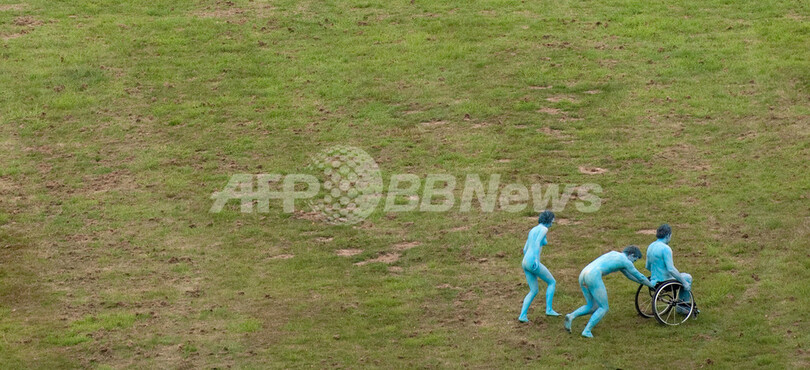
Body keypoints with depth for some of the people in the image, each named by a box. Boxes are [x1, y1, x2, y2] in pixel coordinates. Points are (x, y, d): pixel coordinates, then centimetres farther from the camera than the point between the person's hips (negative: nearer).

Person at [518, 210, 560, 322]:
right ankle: (549, 309, 7)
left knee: (534, 291, 15)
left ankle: (523, 315, 3)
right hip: (533, 262, -8)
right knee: (552, 282, 10)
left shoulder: (533, 230, 23)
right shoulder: (544, 229, -4)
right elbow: (537, 243, -21)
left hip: (526, 263, 8)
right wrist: (536, 260, -29)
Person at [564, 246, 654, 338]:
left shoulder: (614, 253, 33)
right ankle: (587, 331, -9)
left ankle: (571, 316, -7)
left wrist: (643, 282, 50)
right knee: (603, 308, 4)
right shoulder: (626, 261, 8)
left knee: (592, 307, 17)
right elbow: (639, 277, 19)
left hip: (582, 275, 8)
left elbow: (628, 274, 44)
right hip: (594, 276, -8)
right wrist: (651, 285, 37)